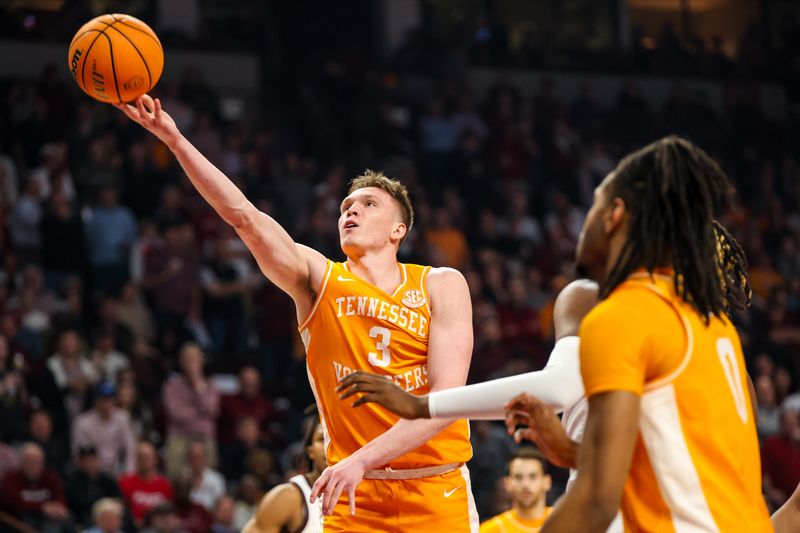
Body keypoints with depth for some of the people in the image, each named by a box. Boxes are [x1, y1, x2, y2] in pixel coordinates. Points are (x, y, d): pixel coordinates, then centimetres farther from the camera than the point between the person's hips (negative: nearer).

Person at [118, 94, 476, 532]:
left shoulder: (441, 285, -1)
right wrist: (173, 138, -22)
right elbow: (244, 216, -10)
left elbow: (447, 395, -11)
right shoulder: (319, 279, 3)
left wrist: (362, 460, -22)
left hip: (437, 495, 0)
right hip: (356, 496, 0)